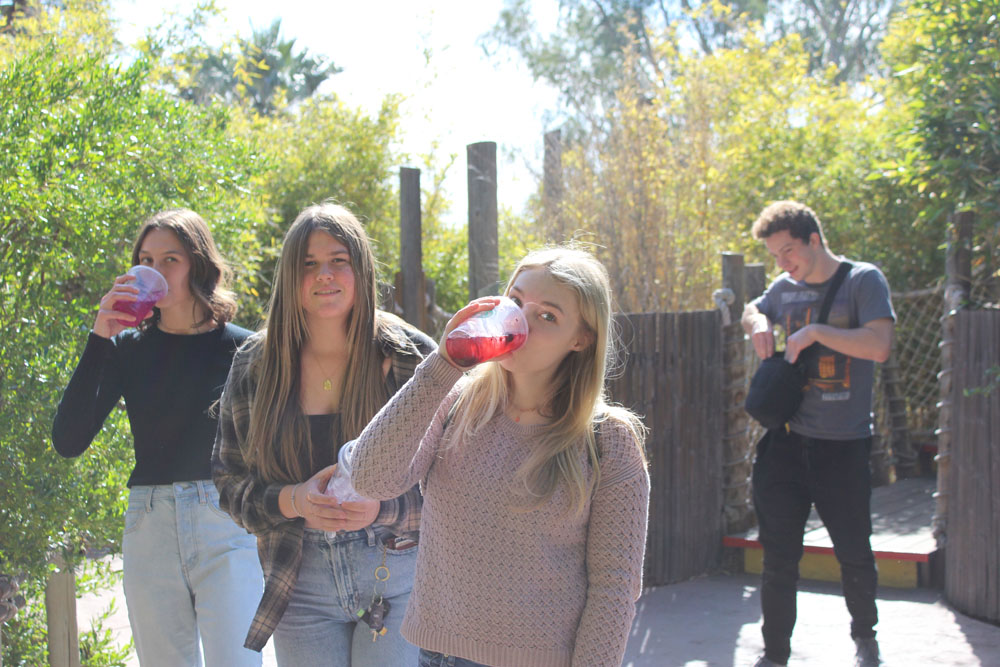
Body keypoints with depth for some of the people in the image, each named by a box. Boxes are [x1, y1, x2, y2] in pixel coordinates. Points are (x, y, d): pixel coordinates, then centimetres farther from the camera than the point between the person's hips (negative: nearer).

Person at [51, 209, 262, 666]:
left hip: (227, 528, -3)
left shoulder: (240, 349, -1)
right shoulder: (127, 349, 4)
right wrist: (99, 340, -12)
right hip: (149, 527, 3)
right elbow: (68, 441, -6)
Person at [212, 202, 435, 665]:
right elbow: (230, 481, 5)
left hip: (396, 577, -2)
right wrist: (293, 501, -15)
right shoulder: (255, 366, 3)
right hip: (301, 587, 2)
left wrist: (383, 508, -21)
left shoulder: (407, 357, -5)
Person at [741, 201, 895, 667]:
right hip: (786, 441, 4)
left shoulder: (863, 280, -5)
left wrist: (814, 332, -17)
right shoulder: (785, 289, 9)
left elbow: (879, 346, -18)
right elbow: (751, 311, 30)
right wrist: (758, 323, 8)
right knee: (778, 559, 4)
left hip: (844, 445, -3)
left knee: (854, 554, 9)